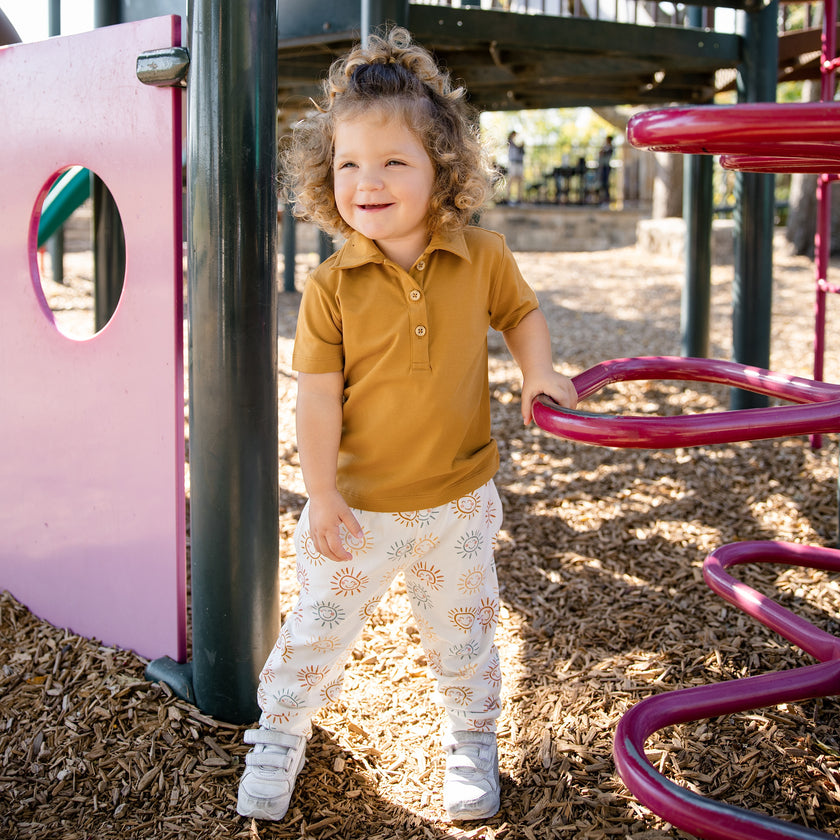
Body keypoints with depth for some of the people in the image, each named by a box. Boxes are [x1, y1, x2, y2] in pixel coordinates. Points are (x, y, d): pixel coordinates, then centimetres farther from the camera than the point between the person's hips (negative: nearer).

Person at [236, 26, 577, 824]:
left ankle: (470, 742, 41)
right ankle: (278, 738, 35)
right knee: (320, 630, 12)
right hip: (358, 504, -1)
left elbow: (521, 311, 10)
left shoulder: (482, 259, -10)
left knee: (464, 634, 17)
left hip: (458, 502, 1)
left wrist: (538, 371, -8)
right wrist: (323, 495, -12)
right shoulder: (331, 286, -14)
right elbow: (318, 395, -11)